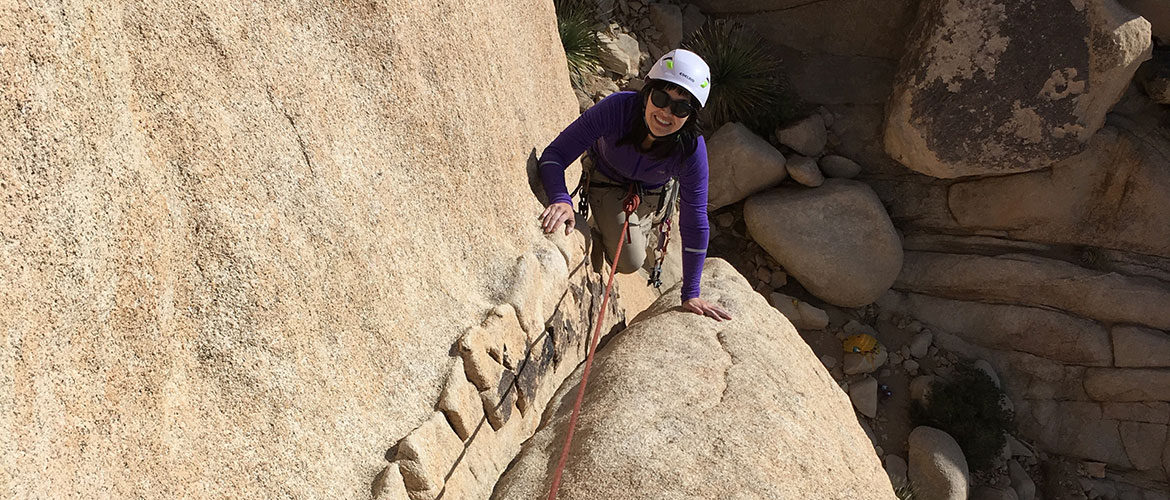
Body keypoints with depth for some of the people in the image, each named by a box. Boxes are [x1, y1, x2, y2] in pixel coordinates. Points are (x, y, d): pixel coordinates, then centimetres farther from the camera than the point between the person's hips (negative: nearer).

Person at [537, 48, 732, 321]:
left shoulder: (692, 149, -37)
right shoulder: (618, 108, -41)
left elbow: (695, 224, -28)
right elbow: (555, 153, -38)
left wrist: (691, 295, -23)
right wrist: (561, 199, -59)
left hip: (651, 194, 2)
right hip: (606, 182, -2)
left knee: (634, 256, 20)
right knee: (629, 262, -13)